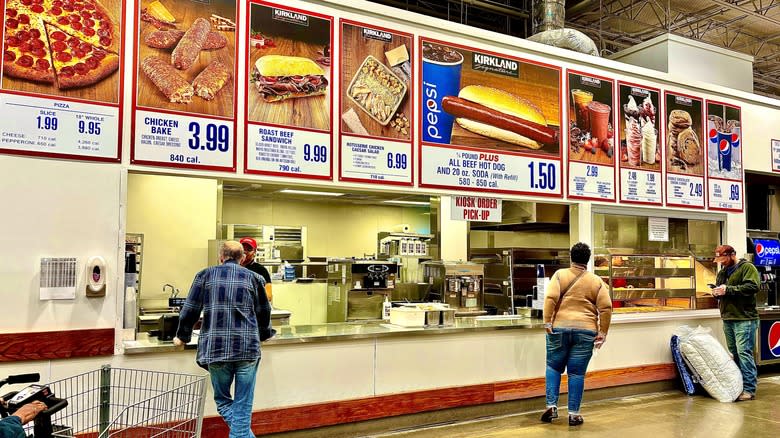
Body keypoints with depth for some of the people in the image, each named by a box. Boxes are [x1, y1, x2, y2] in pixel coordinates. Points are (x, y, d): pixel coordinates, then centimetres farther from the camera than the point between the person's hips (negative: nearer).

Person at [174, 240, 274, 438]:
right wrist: (264, 334, 36)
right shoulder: (253, 277, 9)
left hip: (216, 347, 0)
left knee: (223, 400, 16)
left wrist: (182, 337, 26)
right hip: (247, 348, 0)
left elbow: (190, 309, 10)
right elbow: (264, 312, 16)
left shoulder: (205, 275, 9)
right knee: (242, 406, 10)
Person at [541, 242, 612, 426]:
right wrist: (603, 332, 4)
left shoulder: (560, 274, 3)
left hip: (560, 328, 0)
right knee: (577, 373, 5)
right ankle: (574, 414, 8)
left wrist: (547, 322, -9)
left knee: (553, 367, 14)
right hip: (585, 331, 1)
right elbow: (606, 308, 1)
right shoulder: (596, 281, 7)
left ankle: (551, 406, 4)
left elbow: (550, 298, -10)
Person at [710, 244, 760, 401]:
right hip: (727, 318, 8)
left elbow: (752, 287, -19)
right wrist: (716, 293, 4)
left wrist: (728, 289, -21)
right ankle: (737, 386, 19)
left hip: (744, 319, -8)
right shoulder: (722, 272, 18)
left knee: (744, 353, -9)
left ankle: (749, 389, -5)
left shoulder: (747, 268, -5)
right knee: (734, 353, 11)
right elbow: (719, 290, 28)